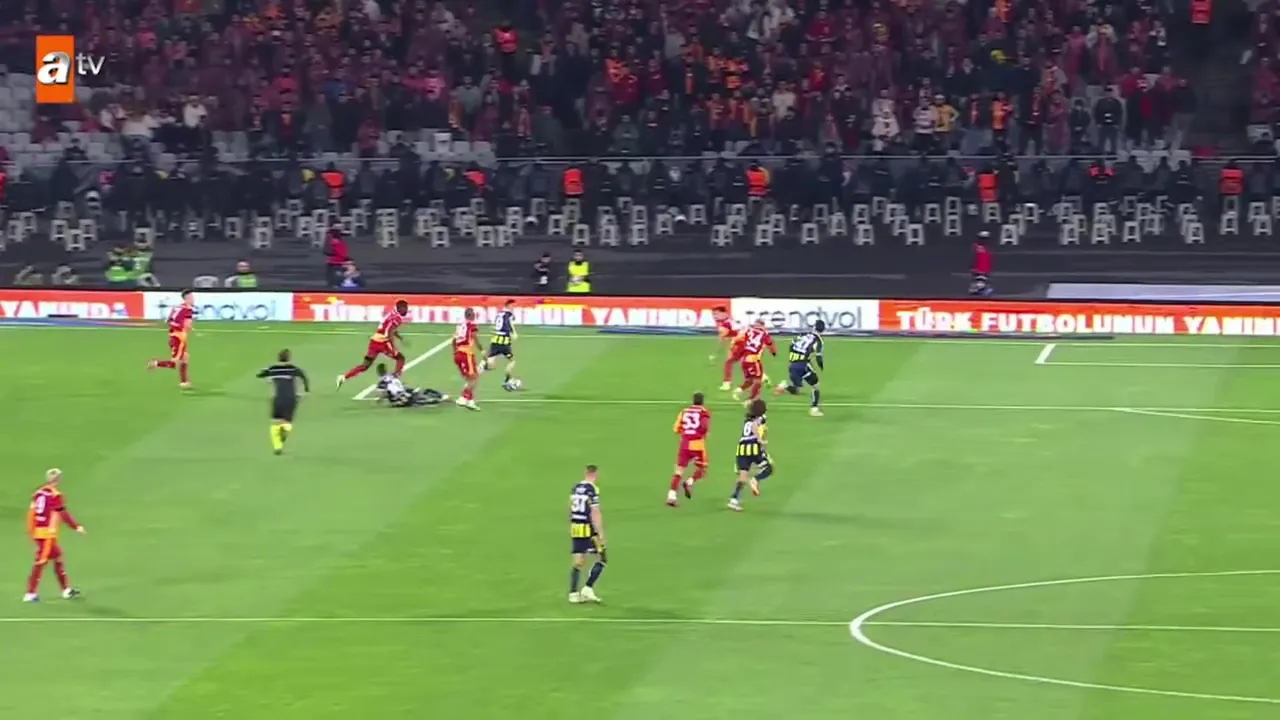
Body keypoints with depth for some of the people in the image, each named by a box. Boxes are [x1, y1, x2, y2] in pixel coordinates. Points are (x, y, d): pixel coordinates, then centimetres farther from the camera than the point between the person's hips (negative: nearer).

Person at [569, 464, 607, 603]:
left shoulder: (576, 488, 8)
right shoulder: (592, 490, -14)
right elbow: (595, 514, -18)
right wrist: (601, 534, -16)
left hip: (575, 528, 7)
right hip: (588, 529, -7)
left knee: (579, 562, 11)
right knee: (602, 558, 5)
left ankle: (573, 593, 8)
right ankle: (588, 589, -2)